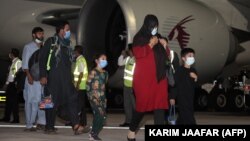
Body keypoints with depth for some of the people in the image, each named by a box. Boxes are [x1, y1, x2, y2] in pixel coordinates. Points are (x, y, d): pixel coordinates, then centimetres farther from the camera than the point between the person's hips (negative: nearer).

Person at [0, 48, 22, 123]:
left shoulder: (18, 62, -9)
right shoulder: (13, 62, 19)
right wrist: (7, 83, 19)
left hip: (14, 84, -9)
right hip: (10, 84, 9)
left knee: (14, 101, -7)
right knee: (8, 101, 10)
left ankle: (16, 119, -4)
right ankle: (6, 117, 15)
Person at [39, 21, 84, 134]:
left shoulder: (67, 44, 18)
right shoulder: (51, 41, -1)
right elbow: (42, 59, -5)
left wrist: (70, 77, 17)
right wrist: (43, 76, -12)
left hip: (66, 78, 5)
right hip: (53, 77, -5)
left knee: (71, 99, -9)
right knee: (53, 101, -1)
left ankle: (75, 125, -18)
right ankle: (49, 127, 9)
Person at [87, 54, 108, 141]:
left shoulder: (105, 73, 14)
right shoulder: (93, 72, -6)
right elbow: (88, 85, -8)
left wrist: (104, 98, 12)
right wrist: (91, 97, -13)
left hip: (102, 98, 7)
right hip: (94, 97, -7)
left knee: (103, 117, 1)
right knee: (100, 115, -15)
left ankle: (94, 134, 13)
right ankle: (93, 134, -3)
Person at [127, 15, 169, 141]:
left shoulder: (158, 38, 17)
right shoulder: (139, 38, 1)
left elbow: (165, 57, 19)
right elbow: (137, 53, -15)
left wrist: (164, 46, 2)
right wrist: (150, 45, -15)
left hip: (158, 77, 5)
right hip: (144, 78, -5)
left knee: (160, 105, -4)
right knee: (142, 104, -2)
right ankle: (132, 130, 18)